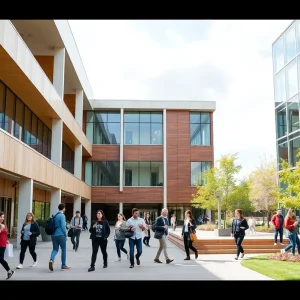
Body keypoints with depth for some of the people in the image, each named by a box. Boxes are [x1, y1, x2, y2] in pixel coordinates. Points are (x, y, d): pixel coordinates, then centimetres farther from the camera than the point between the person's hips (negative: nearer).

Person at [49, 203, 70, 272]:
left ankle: (51, 260, -21)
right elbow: (63, 226, -16)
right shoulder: (62, 215, -11)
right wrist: (65, 235, -4)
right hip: (61, 235, -6)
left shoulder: (54, 215, 11)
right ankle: (63, 265, 14)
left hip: (53, 235, 6)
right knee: (63, 249, 8)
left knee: (55, 249, 8)